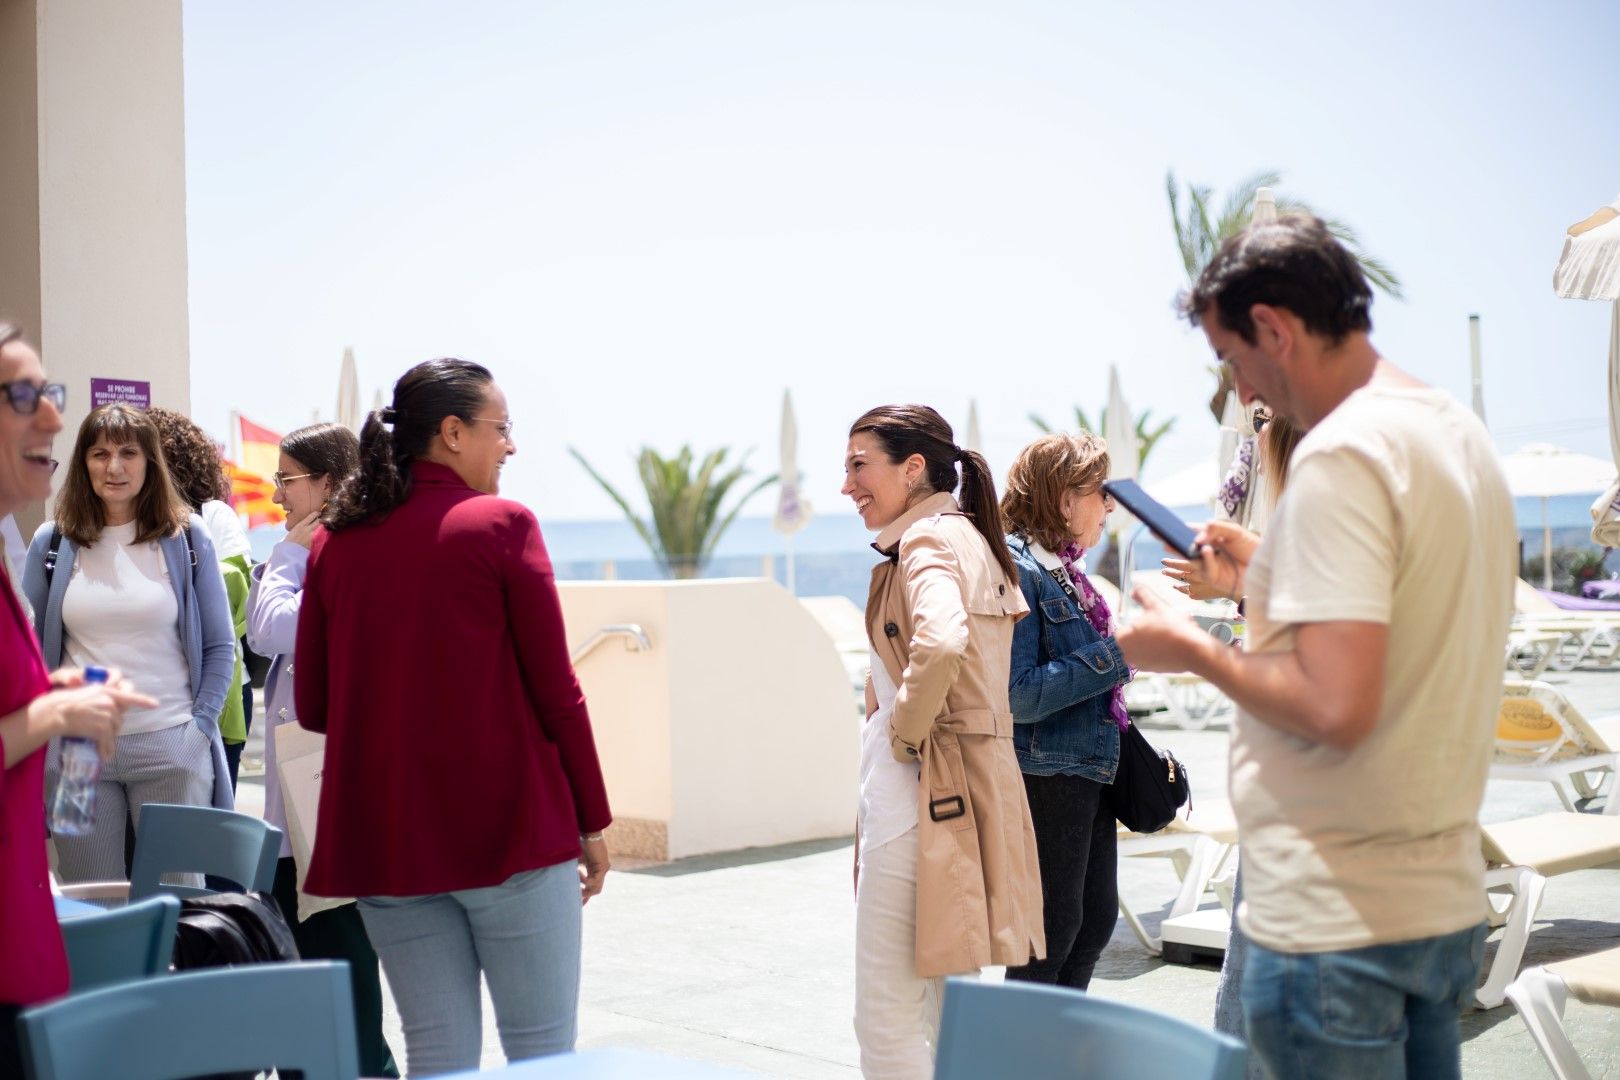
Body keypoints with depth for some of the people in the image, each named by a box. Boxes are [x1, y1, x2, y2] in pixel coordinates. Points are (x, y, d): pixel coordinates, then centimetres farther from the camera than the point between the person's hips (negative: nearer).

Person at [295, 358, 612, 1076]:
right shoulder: (501, 524, -6)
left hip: (384, 840, 5)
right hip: (508, 828, -4)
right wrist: (592, 822, 2)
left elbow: (313, 705, 9)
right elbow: (555, 691, -7)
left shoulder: (334, 541, 6)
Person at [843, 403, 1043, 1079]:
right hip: (978, 785, 10)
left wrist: (905, 734, -17)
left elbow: (939, 646, -32)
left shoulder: (927, 539, -13)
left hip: (921, 792, -10)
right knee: (952, 1006, 17)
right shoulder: (972, 538, 16)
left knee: (887, 1017, -4)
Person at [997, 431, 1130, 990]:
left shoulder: (1065, 569, 12)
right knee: (1054, 929, -1)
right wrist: (1114, 655, -21)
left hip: (1088, 769, 9)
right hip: (1045, 774, -9)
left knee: (1096, 918, 15)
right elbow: (1019, 696, -22)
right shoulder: (1017, 571, -16)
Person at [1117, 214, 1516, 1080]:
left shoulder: (1339, 454, -19)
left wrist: (1191, 650, -11)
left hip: (1338, 924, -9)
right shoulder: (1463, 434, 11)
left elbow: (1336, 706, -26)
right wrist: (1269, 580, 19)